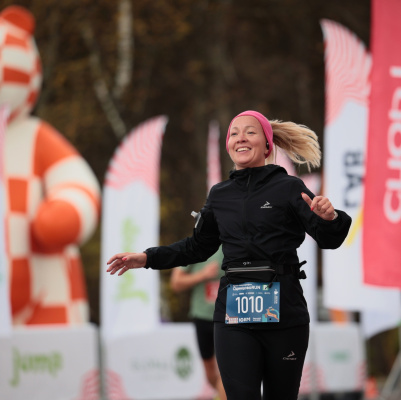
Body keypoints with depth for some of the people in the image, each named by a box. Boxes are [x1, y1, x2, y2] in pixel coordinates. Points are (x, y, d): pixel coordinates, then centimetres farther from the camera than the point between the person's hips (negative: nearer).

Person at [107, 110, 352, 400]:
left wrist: (331, 218, -31)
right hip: (234, 315, 2)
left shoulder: (289, 188, 0)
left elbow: (329, 240, -9)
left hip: (282, 312, -2)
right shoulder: (220, 195, 12)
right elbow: (198, 246, 25)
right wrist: (148, 259, 19)